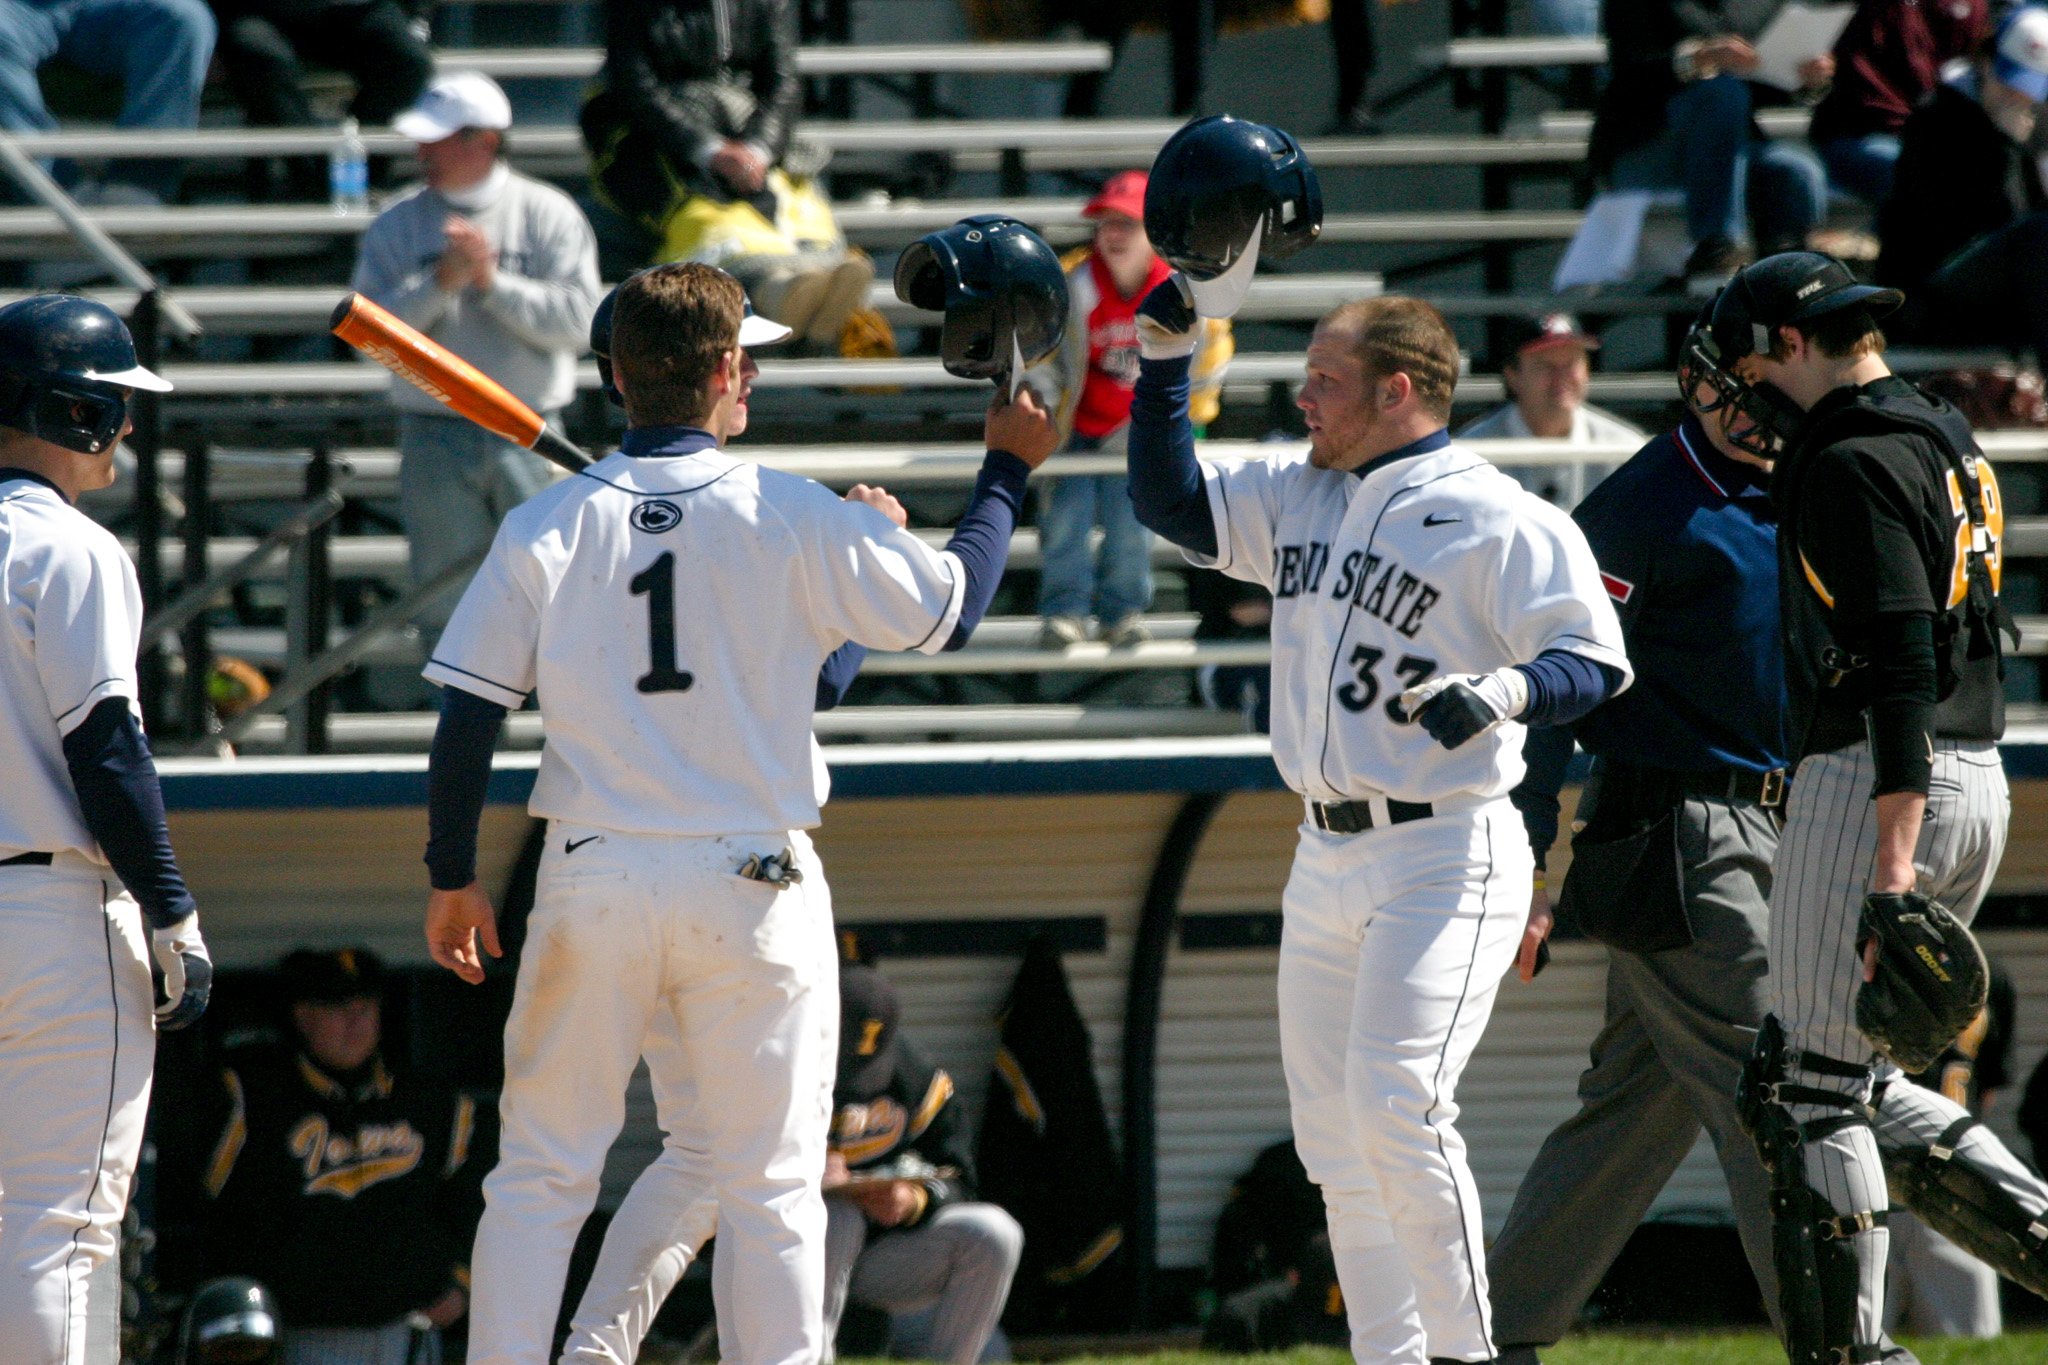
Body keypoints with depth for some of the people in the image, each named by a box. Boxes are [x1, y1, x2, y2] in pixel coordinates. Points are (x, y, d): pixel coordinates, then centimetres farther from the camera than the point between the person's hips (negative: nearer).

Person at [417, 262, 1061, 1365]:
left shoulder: (549, 527, 0)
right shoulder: (794, 519, -5)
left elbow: (467, 715, -1)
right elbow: (950, 609, 3)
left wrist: (453, 878, 9)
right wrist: (1007, 471, 17)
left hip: (594, 881, 1)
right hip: (753, 887, -1)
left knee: (538, 1179, 7)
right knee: (769, 1189, 5)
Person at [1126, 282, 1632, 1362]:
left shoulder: (1499, 520, -10)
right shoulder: (1299, 499, 14)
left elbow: (1596, 661, -14)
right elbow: (1170, 500, 20)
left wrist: (1503, 692, -33)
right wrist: (1163, 361, 10)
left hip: (1445, 857, -8)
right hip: (1325, 859, 8)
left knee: (1396, 1109, -19)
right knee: (1334, 1137, 7)